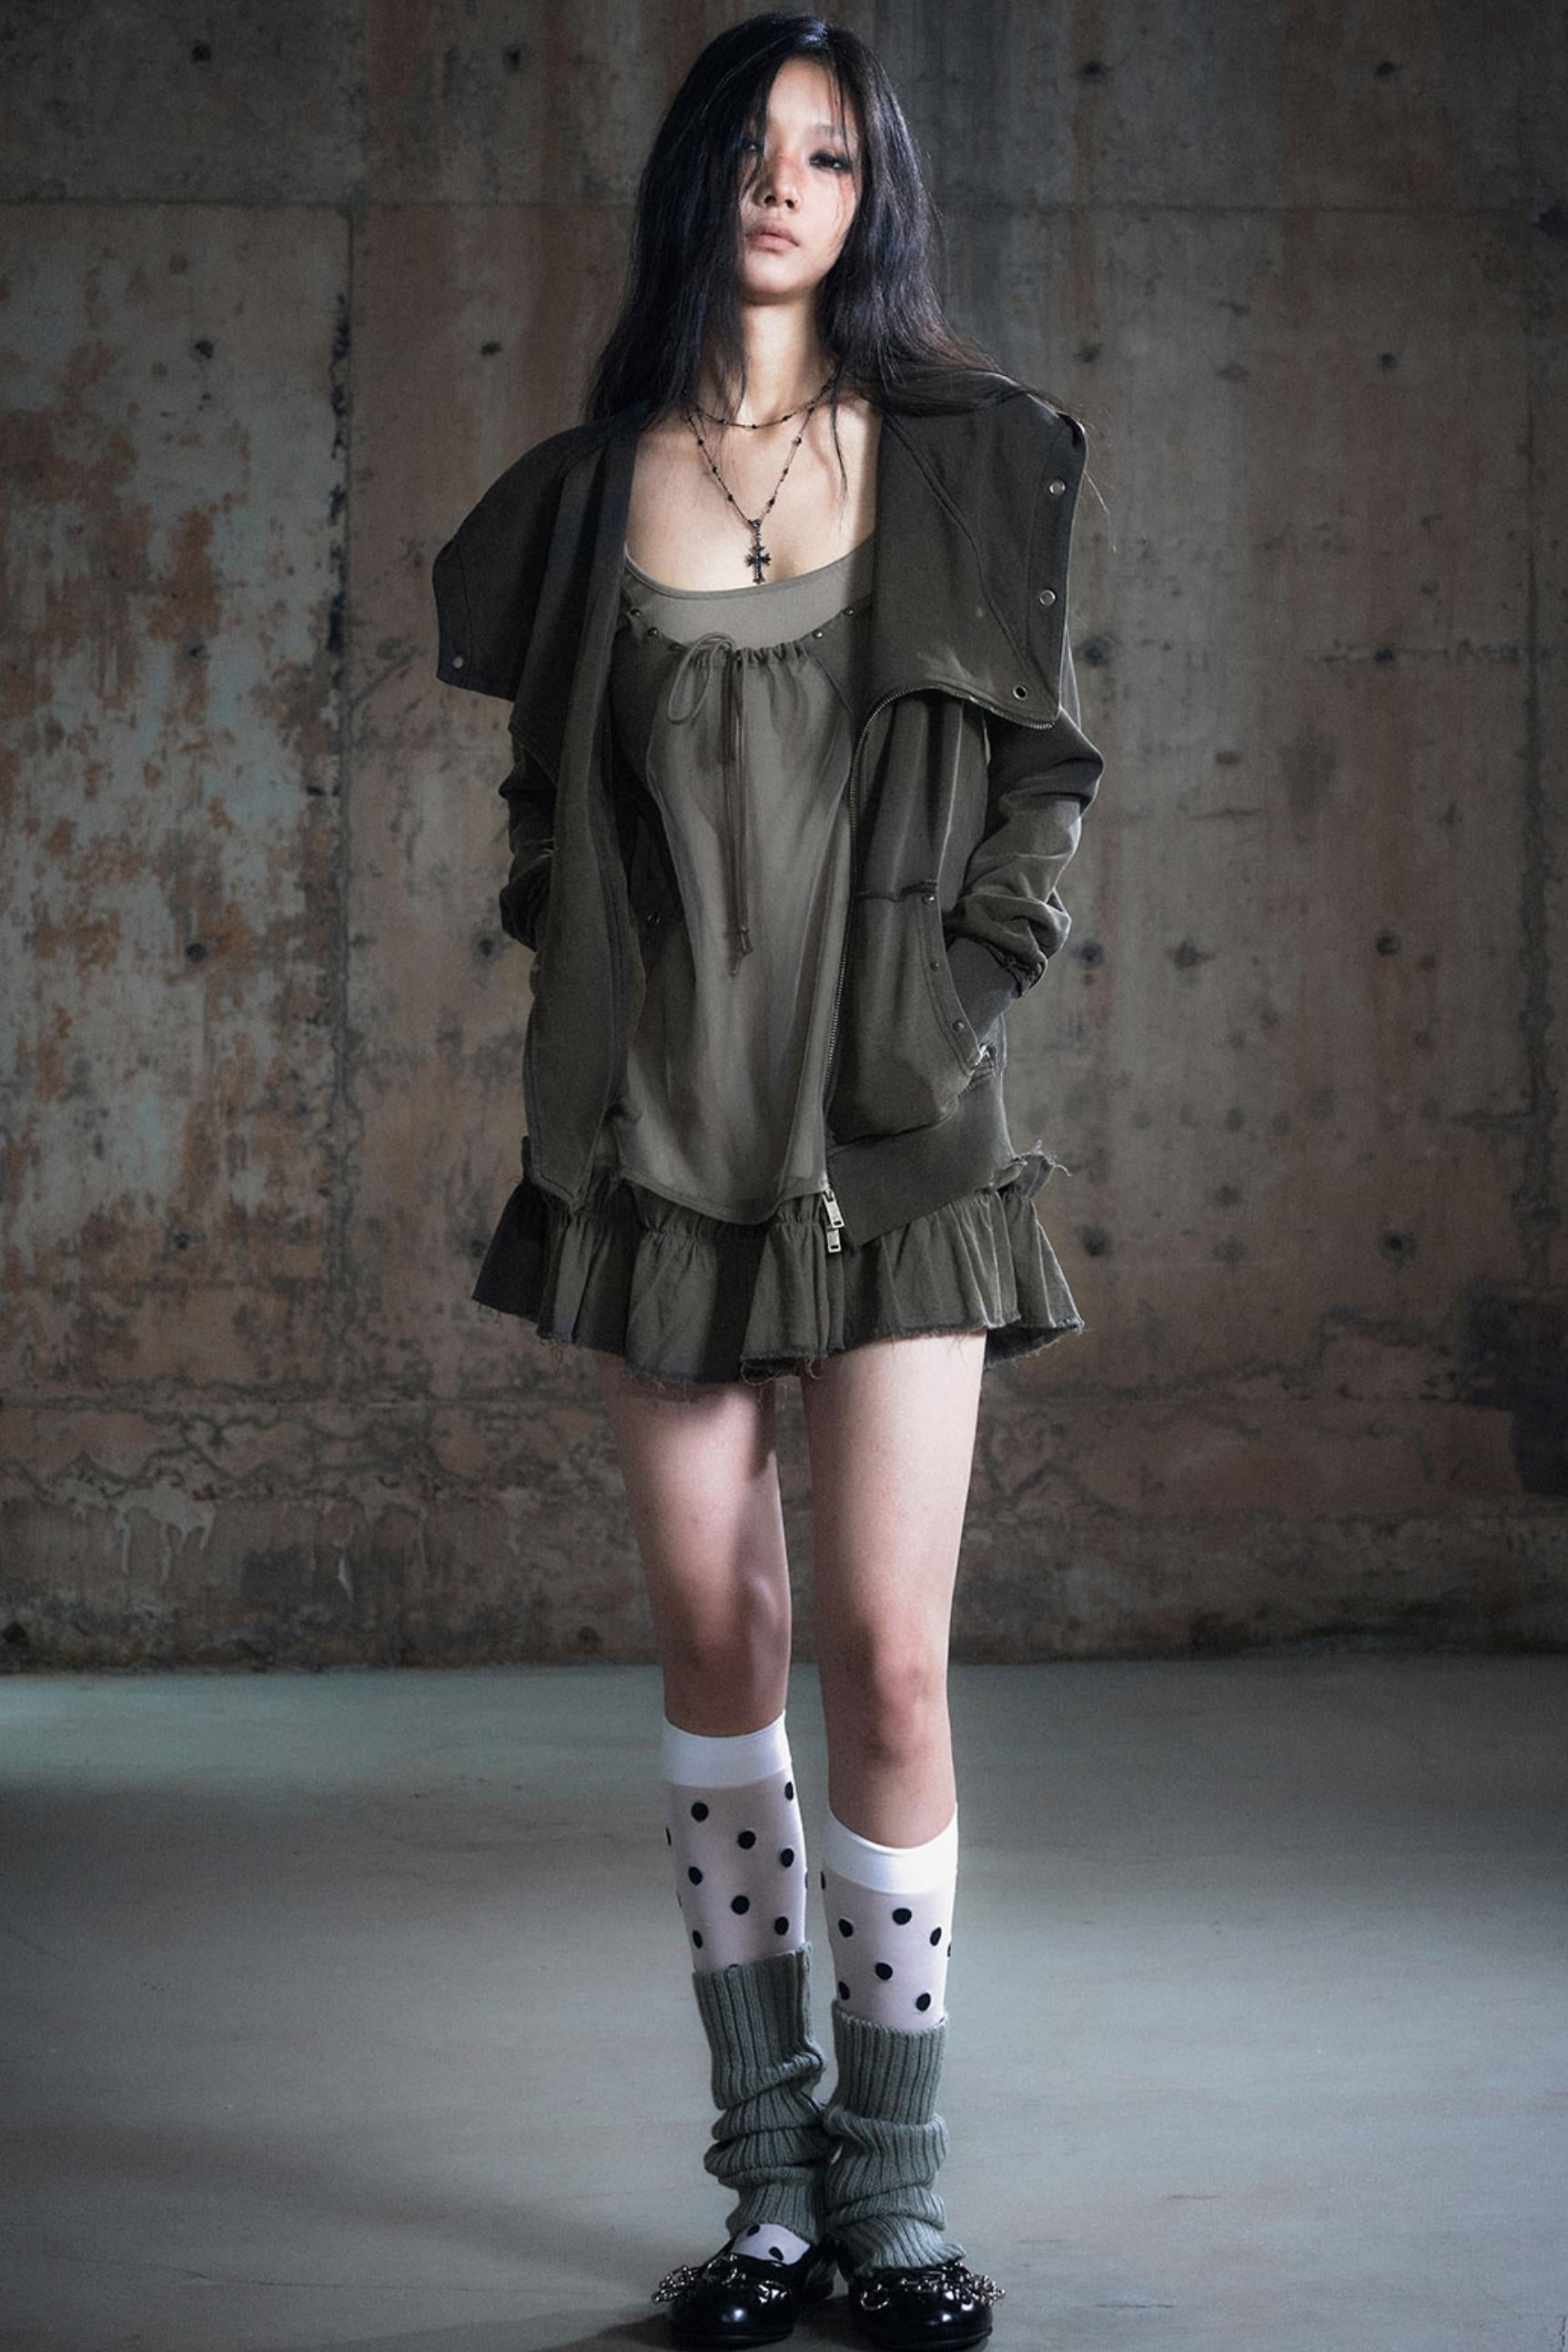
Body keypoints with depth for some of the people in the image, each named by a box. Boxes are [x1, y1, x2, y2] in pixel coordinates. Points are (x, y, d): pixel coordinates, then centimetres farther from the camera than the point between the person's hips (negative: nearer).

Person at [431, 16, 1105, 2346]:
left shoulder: (972, 460, 6)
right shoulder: (588, 489, 10)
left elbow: (1046, 771, 7)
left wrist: (961, 995, -4)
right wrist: (585, 1013, 4)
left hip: (893, 1127, -1)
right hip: (661, 1125, 2)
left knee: (889, 1655, -7)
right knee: (716, 1643, 4)